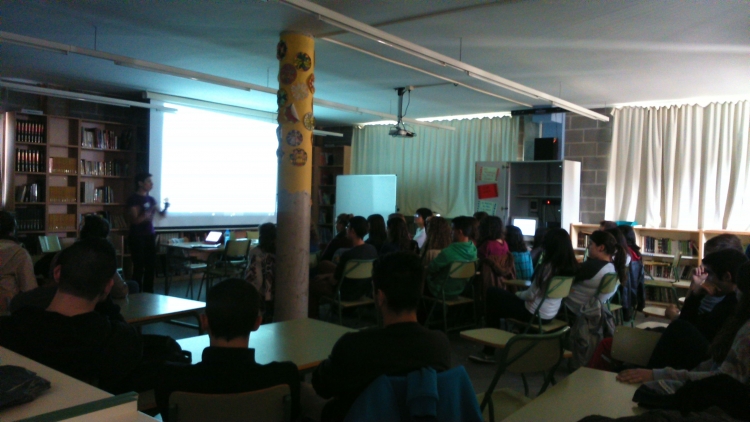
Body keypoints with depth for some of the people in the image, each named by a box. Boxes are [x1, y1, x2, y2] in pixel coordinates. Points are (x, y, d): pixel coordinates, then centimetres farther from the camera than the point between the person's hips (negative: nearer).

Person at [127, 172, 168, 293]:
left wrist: (165, 208, -6)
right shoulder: (133, 199, -7)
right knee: (139, 267, -5)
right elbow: (135, 220, -13)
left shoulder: (151, 199, 12)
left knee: (151, 266, 5)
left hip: (150, 235, 6)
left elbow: (162, 215, 14)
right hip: (137, 237, -6)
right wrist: (148, 212, -23)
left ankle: (148, 293, 14)